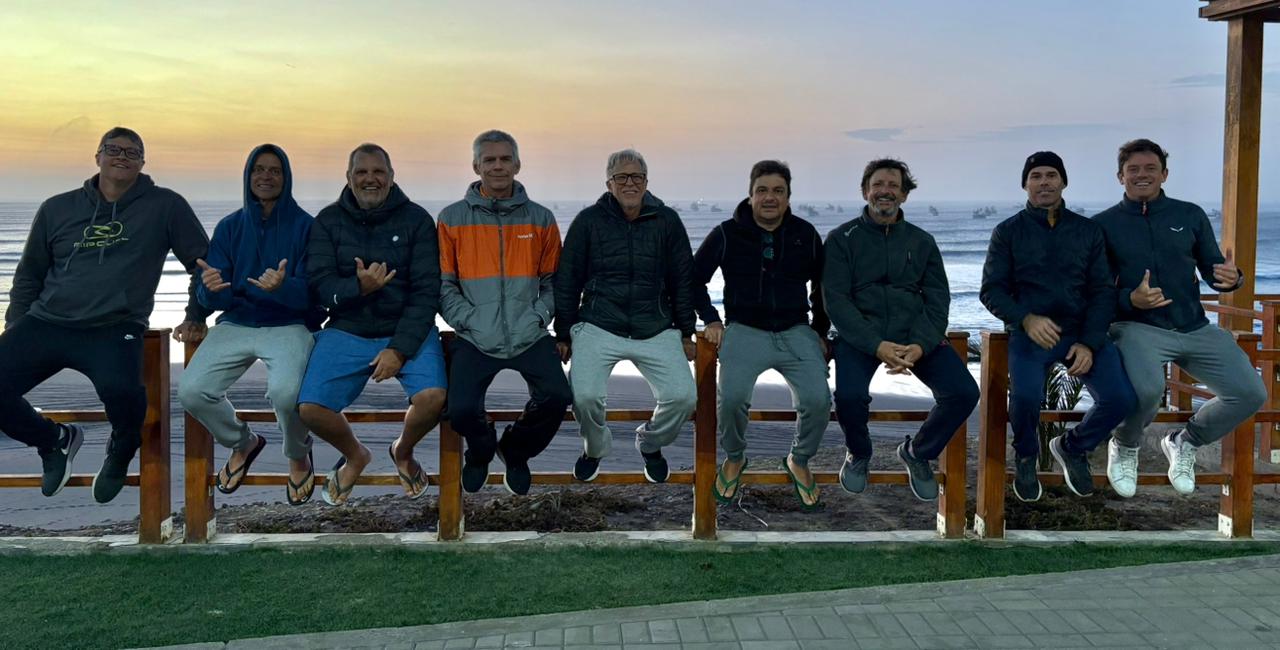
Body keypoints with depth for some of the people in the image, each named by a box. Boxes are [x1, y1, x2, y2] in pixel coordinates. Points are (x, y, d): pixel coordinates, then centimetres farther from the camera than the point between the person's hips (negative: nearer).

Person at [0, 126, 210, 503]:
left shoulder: (165, 206, 3)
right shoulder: (57, 209, 12)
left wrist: (195, 318, 6)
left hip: (114, 329, -4)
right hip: (45, 324, 4)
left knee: (121, 390, -34)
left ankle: (120, 453, 3)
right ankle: (56, 440, 18)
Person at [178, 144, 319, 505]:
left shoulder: (305, 226, -3)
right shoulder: (229, 227, 7)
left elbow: (310, 294, -9)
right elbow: (214, 299, 2)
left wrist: (282, 286, -31)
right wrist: (211, 288, -23)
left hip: (288, 326, -3)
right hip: (236, 324, 4)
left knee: (285, 392, -33)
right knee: (191, 391, -19)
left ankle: (299, 456, 4)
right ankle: (242, 443, 14)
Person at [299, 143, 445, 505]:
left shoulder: (416, 219, 0)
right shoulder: (329, 221, 5)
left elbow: (427, 290, -6)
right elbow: (319, 284, -4)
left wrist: (400, 348, -17)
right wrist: (357, 288, -25)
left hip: (408, 330, -1)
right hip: (346, 331, 1)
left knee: (433, 396, -28)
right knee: (309, 408, -19)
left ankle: (404, 452, 9)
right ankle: (355, 456, 16)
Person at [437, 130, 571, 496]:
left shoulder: (541, 219, 10)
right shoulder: (452, 218, 6)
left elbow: (553, 280, 12)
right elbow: (444, 284, 4)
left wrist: (537, 317, -5)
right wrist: (470, 321, -8)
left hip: (530, 337, 1)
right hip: (475, 339, -1)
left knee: (557, 398, -20)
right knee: (462, 410, -21)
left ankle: (516, 451, 14)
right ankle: (481, 451, 19)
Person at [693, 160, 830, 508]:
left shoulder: (806, 234, 7)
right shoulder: (727, 234, 1)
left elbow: (823, 285, 19)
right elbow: (694, 278, 10)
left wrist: (820, 331, 14)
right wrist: (711, 320, 2)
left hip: (796, 331, 2)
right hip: (745, 331, -1)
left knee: (818, 400, -21)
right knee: (731, 397, -27)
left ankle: (800, 460, 10)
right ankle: (734, 459, 5)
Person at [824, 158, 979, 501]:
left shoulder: (922, 241, 14)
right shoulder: (842, 239, 4)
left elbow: (938, 299, 6)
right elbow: (836, 300, -6)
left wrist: (919, 345, -15)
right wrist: (876, 345, -20)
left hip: (916, 334, 3)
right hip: (860, 333, -3)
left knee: (964, 393, -19)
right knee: (849, 395, -31)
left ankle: (918, 452, 13)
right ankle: (859, 454, 5)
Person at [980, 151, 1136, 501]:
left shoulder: (1089, 231, 11)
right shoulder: (1008, 232, 6)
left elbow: (1103, 291, 6)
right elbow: (992, 290, 0)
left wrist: (1089, 343, -10)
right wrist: (1026, 319, -21)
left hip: (1082, 331, 3)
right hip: (1029, 332, -2)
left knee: (1120, 398, -20)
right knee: (1026, 394, -32)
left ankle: (1073, 447, 13)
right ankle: (1026, 458, 3)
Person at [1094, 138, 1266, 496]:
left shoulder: (1191, 216, 11)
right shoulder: (1104, 224, 3)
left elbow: (1212, 270, 12)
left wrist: (1231, 278, -13)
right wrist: (1131, 299, -20)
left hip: (1195, 329, 4)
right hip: (1138, 328, -4)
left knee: (1251, 393, -11)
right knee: (1147, 389, -35)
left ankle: (1184, 442, 17)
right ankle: (1125, 448, 0)